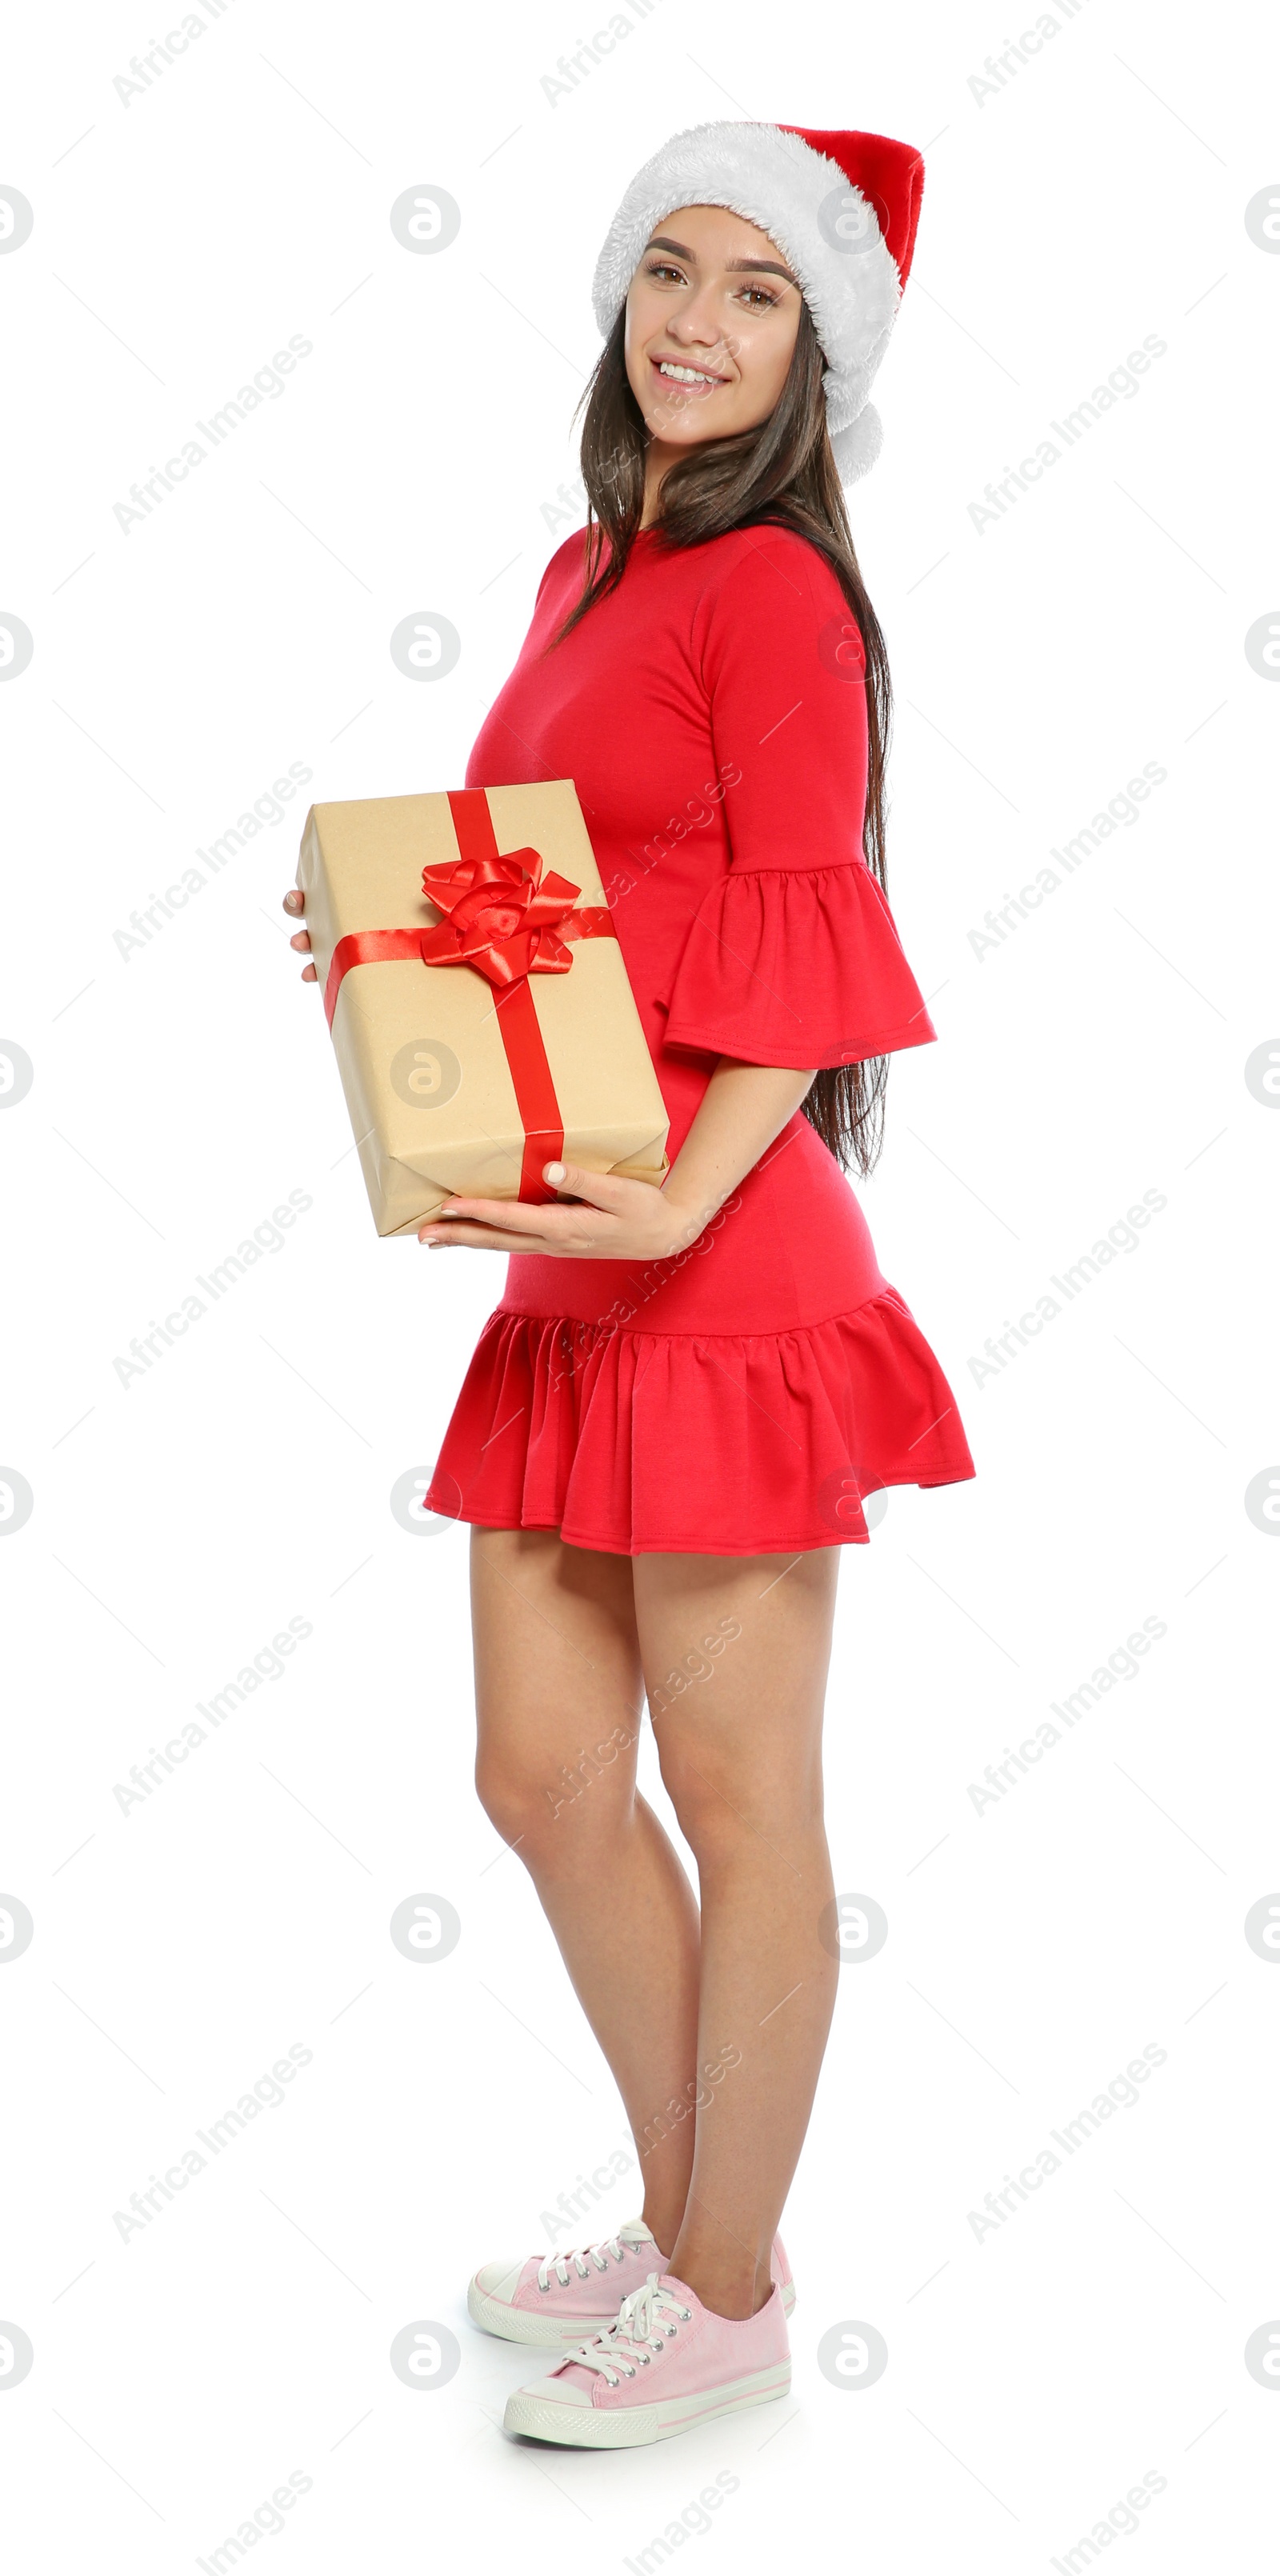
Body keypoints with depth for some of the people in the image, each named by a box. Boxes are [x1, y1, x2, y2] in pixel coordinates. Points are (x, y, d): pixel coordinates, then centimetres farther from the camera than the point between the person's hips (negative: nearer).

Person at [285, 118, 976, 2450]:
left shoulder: (773, 588, -8)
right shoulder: (586, 574, 17)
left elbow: (804, 953, -13)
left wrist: (678, 1206, -23)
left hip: (719, 1270, -9)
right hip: (570, 1277, 9)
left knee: (736, 1798, 3)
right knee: (543, 1775, 15)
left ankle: (730, 2298, 20)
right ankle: (678, 2226, 33)